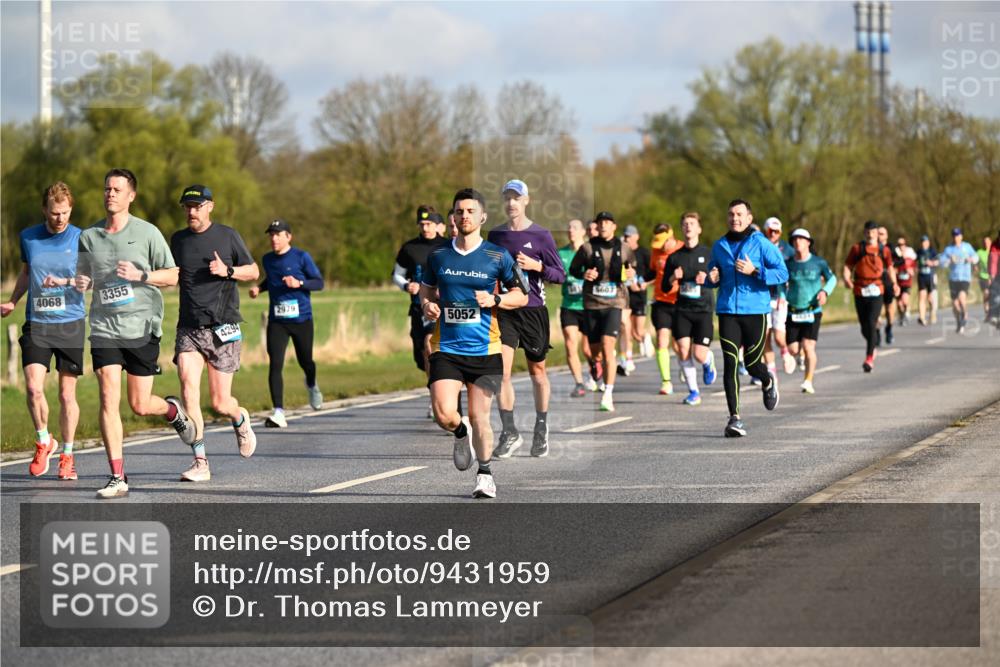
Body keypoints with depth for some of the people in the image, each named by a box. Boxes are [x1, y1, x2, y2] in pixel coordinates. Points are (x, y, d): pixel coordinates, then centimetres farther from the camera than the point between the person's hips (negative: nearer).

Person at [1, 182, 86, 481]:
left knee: (67, 394, 2)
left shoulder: (81, 239, -1)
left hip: (70, 324, -1)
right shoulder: (28, 237, 7)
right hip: (36, 324, 1)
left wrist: (65, 281, -21)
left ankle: (67, 455, 17)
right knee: (33, 388, -12)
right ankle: (43, 442, 12)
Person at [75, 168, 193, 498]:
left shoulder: (147, 233, -3)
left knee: (139, 405, 2)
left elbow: (173, 275, -2)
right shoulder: (89, 236, 6)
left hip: (142, 328, -2)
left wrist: (139, 275, -18)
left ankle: (172, 410, 38)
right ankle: (117, 477, -6)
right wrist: (78, 283, -6)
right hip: (104, 329, 2)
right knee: (108, 400, -10)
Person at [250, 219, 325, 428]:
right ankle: (279, 413, -15)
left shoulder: (301, 257, -5)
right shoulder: (267, 260, 9)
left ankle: (312, 386, 49)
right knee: (275, 365, -12)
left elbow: (319, 282, -5)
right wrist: (259, 288, 7)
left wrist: (299, 283, -21)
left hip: (301, 319, -2)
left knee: (305, 361, 11)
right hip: (277, 321, 2)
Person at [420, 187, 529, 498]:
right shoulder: (438, 255, 6)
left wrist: (495, 300, -12)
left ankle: (485, 474, 24)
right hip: (446, 348, 1)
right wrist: (427, 305, -2)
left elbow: (522, 296, 6)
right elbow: (426, 289, 20)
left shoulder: (498, 256, 0)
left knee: (479, 417, 3)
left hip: (484, 349, -1)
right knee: (444, 414, -13)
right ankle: (462, 433, 23)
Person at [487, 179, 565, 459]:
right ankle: (509, 432, -9)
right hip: (504, 310, 2)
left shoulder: (540, 235, -2)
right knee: (501, 370, -12)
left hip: (534, 310, -2)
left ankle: (541, 430, 23)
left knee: (537, 371, 8)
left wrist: (536, 266, -18)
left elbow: (560, 276, -2)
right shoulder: (495, 235, 9)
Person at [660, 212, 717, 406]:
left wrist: (707, 278, -15)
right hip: (682, 310, 2)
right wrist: (673, 278, -8)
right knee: (683, 351, -9)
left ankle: (709, 361, 30)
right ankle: (693, 391, 5)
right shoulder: (675, 257, 9)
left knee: (699, 354, -8)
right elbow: (665, 288, 13)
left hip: (703, 309, -2)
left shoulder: (708, 254, 2)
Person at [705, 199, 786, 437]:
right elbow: (712, 277, 23)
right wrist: (712, 278, -1)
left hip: (755, 310, -3)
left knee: (752, 365, 2)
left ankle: (768, 381, 40)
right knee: (730, 364, -8)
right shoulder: (719, 246, 11)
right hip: (727, 311, 3)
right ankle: (734, 418, -6)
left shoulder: (761, 244, -2)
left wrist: (755, 271, -18)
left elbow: (782, 273, -5)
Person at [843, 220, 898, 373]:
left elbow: (890, 267, 18)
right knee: (864, 326, 7)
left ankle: (869, 359, -10)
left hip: (876, 291, -1)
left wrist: (894, 283, 4)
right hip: (859, 292, 1)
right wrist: (846, 279, -14)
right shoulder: (857, 248, 5)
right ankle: (871, 347, 37)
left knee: (871, 324, -13)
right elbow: (848, 266, 5)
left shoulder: (884, 250, 6)